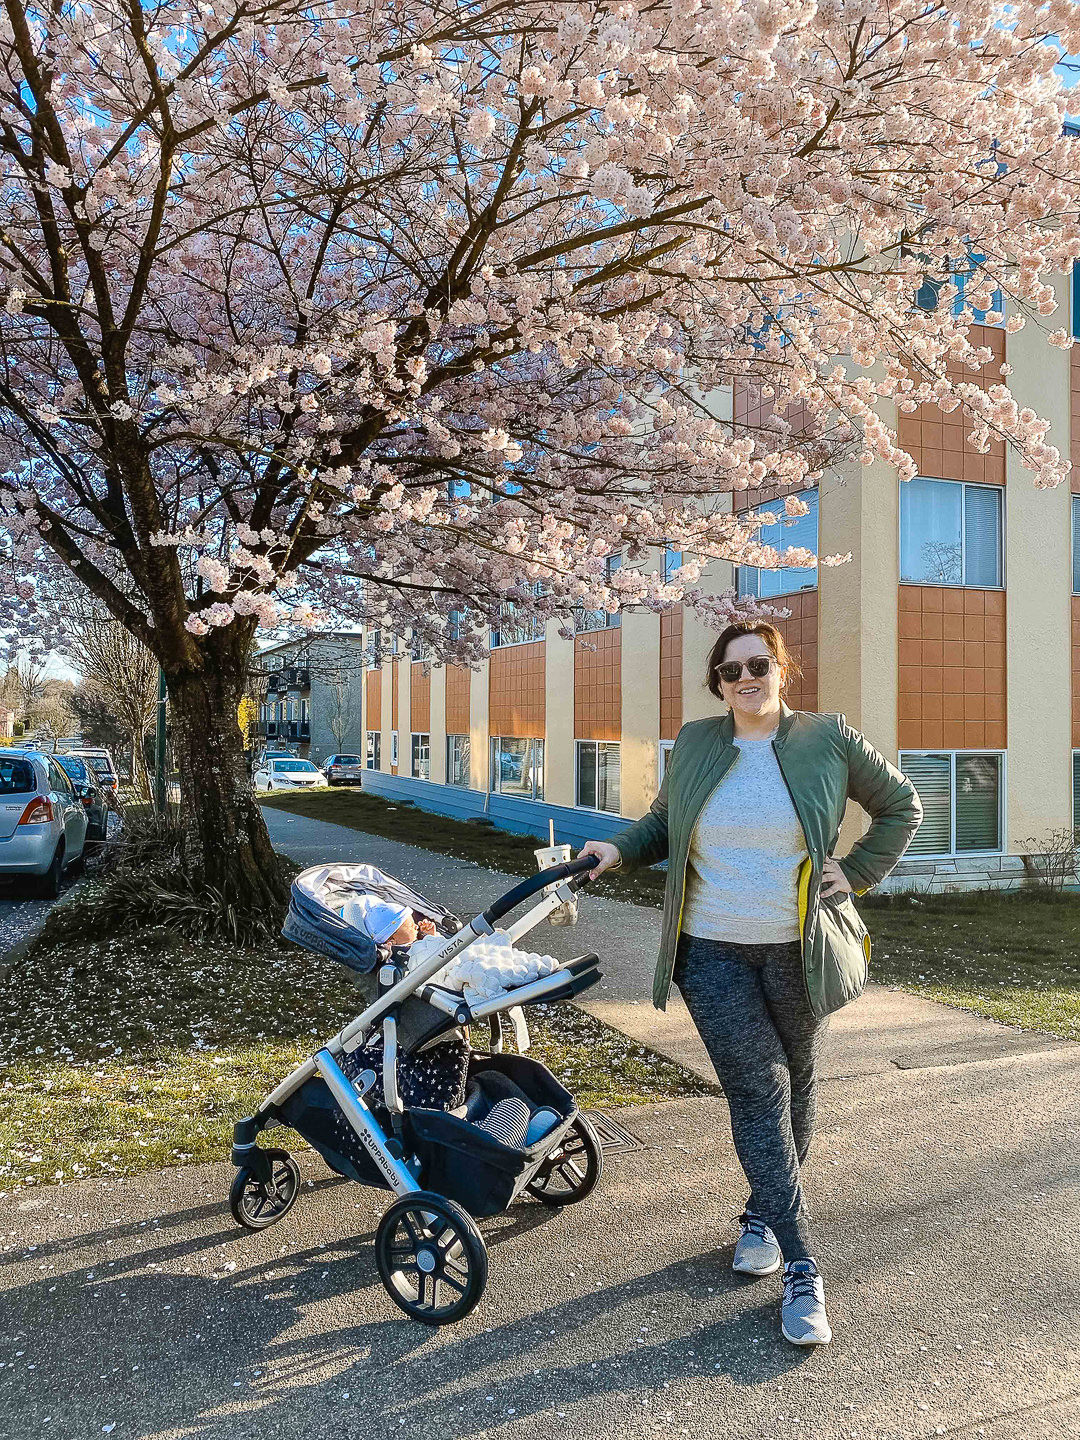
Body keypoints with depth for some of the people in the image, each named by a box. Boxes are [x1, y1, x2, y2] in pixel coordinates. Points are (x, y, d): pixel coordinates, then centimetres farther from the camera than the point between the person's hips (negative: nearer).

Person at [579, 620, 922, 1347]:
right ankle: (802, 1269, 8)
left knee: (795, 1084, 15)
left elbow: (902, 807, 7)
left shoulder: (828, 739, -4)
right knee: (757, 1089, -3)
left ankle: (763, 1216, 39)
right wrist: (619, 850, -3)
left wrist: (854, 877, -1)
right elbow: (665, 821, 15)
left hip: (798, 952, 0)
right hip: (712, 952, 0)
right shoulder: (694, 743, 1)